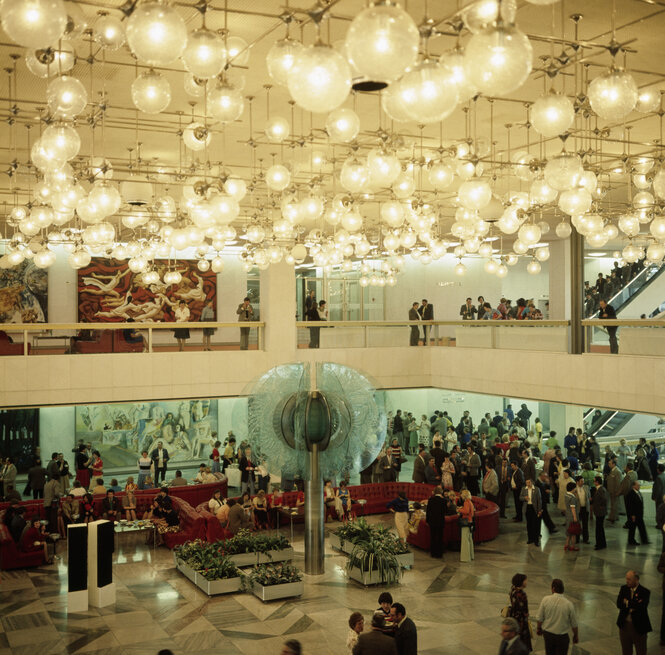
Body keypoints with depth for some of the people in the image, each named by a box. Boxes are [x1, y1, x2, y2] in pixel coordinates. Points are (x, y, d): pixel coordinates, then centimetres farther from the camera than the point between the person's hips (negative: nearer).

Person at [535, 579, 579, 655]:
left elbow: (539, 618, -6)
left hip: (547, 633, 2)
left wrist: (539, 628, 13)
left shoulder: (545, 600, -14)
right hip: (562, 636, -1)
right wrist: (576, 635, 12)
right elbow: (574, 624, -5)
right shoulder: (568, 604, -15)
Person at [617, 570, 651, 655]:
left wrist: (627, 602, -17)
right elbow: (619, 604, -11)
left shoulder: (645, 592, -12)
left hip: (639, 627, -4)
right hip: (624, 625, 4)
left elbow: (641, 607, -25)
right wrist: (633, 605, -20)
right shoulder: (624, 588, 1)